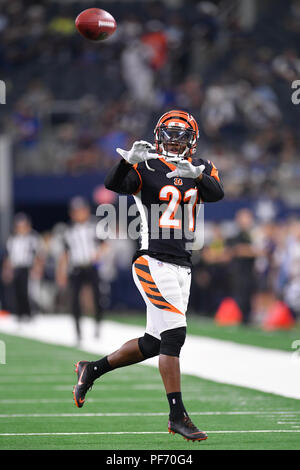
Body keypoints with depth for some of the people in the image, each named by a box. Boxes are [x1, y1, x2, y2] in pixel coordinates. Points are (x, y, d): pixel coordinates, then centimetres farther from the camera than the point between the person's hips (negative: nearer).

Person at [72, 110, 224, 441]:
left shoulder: (200, 169, 10)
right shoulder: (146, 167, -4)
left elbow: (216, 194, -10)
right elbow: (113, 184, -20)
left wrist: (196, 174, -30)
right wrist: (129, 159, -39)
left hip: (182, 266, 7)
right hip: (153, 262, -7)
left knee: (153, 343, 11)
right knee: (174, 334, -13)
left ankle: (91, 370, 29)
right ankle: (178, 416, -8)